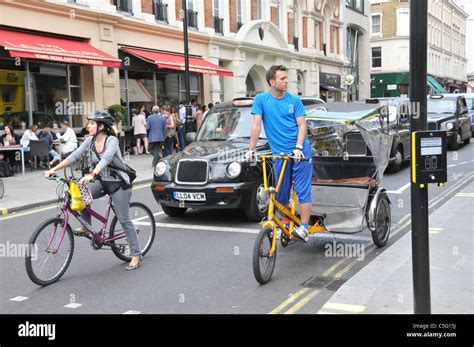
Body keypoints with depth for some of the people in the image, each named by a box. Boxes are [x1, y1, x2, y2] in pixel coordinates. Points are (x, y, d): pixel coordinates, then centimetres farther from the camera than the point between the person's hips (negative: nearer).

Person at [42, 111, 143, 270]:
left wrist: (91, 175, -52)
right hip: (102, 181, 6)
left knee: (124, 220, -4)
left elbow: (106, 159, -37)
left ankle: (136, 254, 7)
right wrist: (53, 169, -15)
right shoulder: (90, 141, -2)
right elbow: (74, 156, -6)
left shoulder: (112, 140, -20)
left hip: (119, 183, -6)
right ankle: (86, 227, 2)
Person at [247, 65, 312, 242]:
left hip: (299, 150, -1)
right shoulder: (261, 99, 0)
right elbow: (256, 125, -3)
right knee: (281, 194, 8)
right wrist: (251, 149, -11)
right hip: (279, 153, 1)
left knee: (303, 190, -7)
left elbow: (302, 125, -2)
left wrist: (298, 147, -17)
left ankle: (304, 228, -5)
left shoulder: (294, 100, 1)